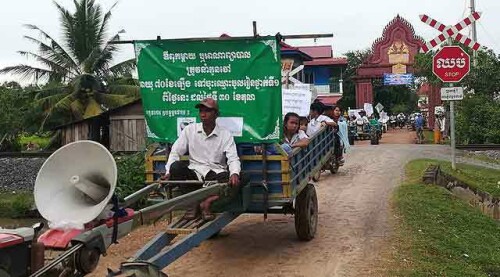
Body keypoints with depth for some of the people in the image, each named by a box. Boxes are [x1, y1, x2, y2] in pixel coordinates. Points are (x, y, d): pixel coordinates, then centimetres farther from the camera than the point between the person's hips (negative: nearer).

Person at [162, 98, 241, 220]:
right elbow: (175, 152, 3)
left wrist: (235, 174, -30)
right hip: (194, 173, 2)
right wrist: (169, 172, -14)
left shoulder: (225, 135, 2)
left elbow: (233, 159, -7)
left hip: (216, 174, -2)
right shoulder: (190, 130, 5)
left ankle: (207, 202, -22)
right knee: (176, 166, -28)